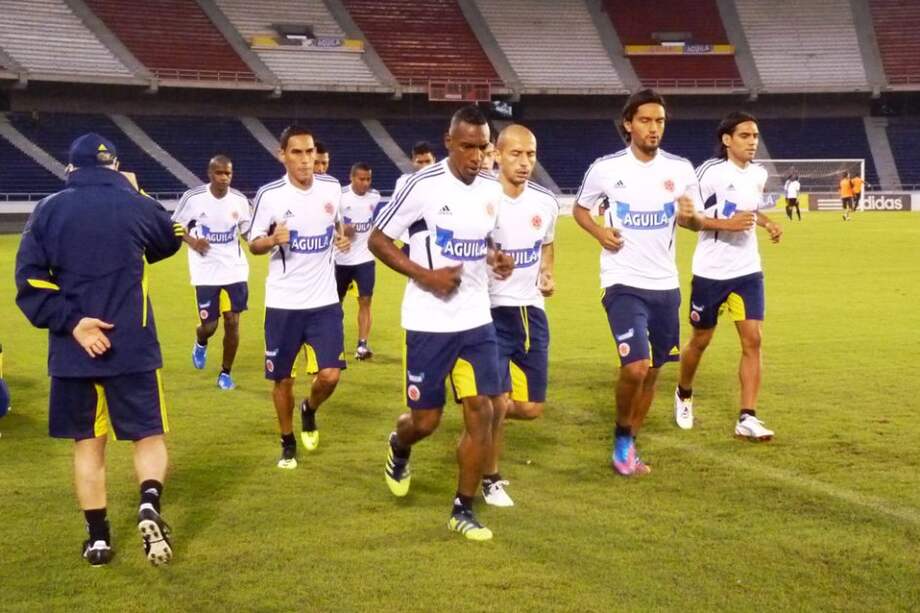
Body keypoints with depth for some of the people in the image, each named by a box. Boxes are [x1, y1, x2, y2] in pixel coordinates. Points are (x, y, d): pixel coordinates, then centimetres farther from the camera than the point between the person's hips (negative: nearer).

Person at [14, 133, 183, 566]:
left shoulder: (48, 210, 0)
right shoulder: (136, 205, -3)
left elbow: (30, 279, -8)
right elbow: (171, 241, 19)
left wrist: (70, 322, -10)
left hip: (73, 351, 2)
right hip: (132, 347, -1)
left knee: (87, 443, 14)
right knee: (148, 436, 9)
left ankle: (98, 538, 15)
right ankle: (149, 506, -18)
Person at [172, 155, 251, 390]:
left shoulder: (239, 200, -3)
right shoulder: (193, 197, -11)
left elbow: (248, 232, 7)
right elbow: (175, 226, 2)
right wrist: (193, 242, -16)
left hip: (235, 270, 2)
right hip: (206, 272, -2)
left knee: (232, 322, -2)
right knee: (209, 325, 1)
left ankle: (226, 372, 16)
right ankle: (200, 343, 40)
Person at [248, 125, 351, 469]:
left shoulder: (332, 188, -1)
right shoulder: (269, 195, -11)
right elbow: (253, 244, -2)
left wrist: (343, 238, -4)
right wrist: (272, 240, -24)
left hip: (325, 301, 2)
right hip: (283, 303, -2)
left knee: (329, 376, -6)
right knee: (282, 379, 8)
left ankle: (310, 412, 29)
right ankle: (288, 443, 30)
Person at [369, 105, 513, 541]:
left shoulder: (492, 190, 4)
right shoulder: (423, 186, -14)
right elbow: (377, 240, -8)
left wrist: (498, 259, -1)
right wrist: (425, 276, -18)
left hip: (477, 320, 5)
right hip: (430, 322, -5)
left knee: (481, 412, -1)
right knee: (426, 419, 4)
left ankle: (463, 510, 12)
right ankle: (398, 448, 41)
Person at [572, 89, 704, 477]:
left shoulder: (680, 169, 1)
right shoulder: (605, 168, -6)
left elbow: (696, 223, 11)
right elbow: (580, 208, 9)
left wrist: (690, 216, -13)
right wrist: (599, 232, -11)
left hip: (665, 284, 4)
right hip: (624, 283, -4)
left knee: (652, 371, 11)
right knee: (635, 367, -19)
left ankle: (628, 446, 29)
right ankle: (622, 437, 7)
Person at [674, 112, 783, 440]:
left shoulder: (759, 174, 6)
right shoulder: (711, 172, -15)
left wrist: (767, 223, 6)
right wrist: (726, 224, -24)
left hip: (748, 271, 5)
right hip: (711, 272, -4)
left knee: (753, 340, -6)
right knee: (700, 341, 10)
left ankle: (747, 418, -4)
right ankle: (683, 395, 38)